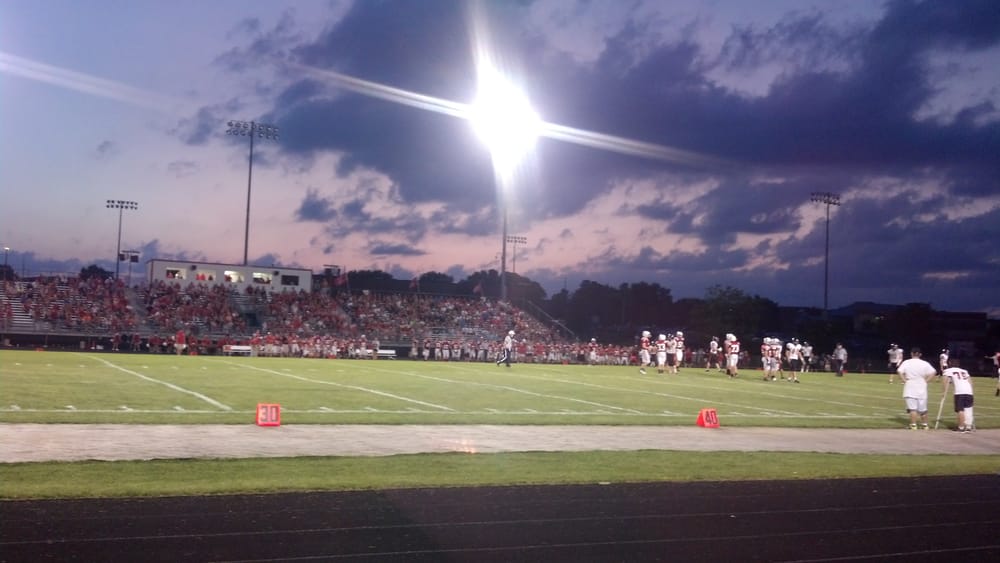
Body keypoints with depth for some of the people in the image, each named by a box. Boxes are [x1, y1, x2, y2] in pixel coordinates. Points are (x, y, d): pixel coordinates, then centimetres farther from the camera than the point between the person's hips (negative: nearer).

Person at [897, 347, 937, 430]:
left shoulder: (906, 362, -3)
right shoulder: (924, 363, 0)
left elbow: (899, 371, -15)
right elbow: (933, 372, -7)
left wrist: (904, 380, -7)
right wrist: (926, 380, -2)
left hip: (910, 389, -2)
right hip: (921, 389, 2)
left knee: (912, 408, -2)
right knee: (923, 409, 14)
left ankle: (913, 425, -8)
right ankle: (925, 425, 23)